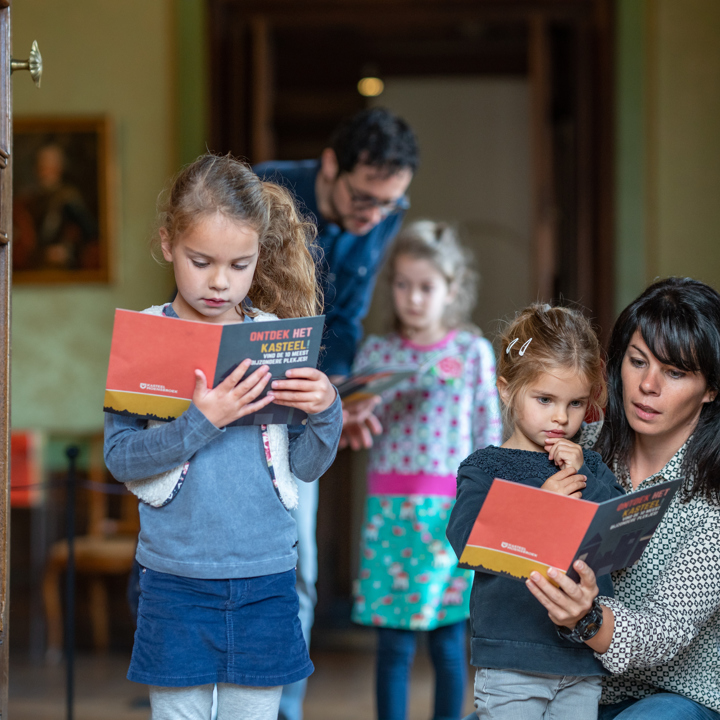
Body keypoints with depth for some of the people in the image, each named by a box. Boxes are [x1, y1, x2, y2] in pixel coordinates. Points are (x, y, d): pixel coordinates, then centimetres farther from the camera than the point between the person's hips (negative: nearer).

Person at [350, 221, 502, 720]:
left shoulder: (473, 351, 5)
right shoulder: (376, 352, 8)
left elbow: (489, 434, 4)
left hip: (452, 508, -1)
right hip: (391, 508, 1)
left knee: (448, 640, 3)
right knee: (394, 642, 0)